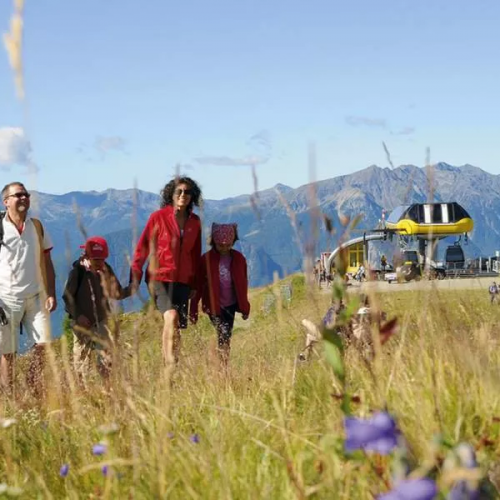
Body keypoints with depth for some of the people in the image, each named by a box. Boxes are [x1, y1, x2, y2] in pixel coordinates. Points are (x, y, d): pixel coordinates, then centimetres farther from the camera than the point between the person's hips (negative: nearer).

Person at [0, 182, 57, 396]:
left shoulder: (37, 226, 8)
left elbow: (46, 262, 11)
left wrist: (51, 294, 4)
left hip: (36, 297, 4)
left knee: (43, 345, -2)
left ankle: (36, 392, 13)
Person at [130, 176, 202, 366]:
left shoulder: (195, 222, 10)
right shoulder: (158, 217, -2)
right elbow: (142, 247, -1)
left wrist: (195, 284, 17)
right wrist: (135, 276, -6)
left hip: (182, 280, 5)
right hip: (159, 277, -5)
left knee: (176, 327, 3)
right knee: (171, 316, -25)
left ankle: (167, 366, 14)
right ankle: (171, 362, -27)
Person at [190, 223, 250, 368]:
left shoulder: (238, 258, -1)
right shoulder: (206, 259, -10)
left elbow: (243, 284, 8)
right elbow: (198, 286, -6)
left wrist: (245, 307, 10)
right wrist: (193, 310, -5)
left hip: (231, 305, 3)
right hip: (214, 306, -3)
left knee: (227, 336, 9)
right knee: (223, 335, -12)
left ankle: (225, 367, 20)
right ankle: (223, 367, -9)